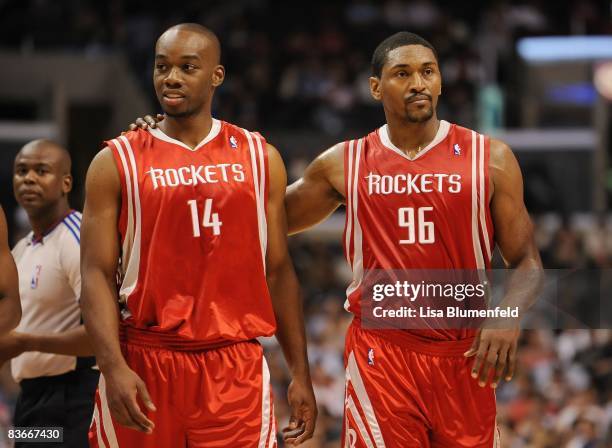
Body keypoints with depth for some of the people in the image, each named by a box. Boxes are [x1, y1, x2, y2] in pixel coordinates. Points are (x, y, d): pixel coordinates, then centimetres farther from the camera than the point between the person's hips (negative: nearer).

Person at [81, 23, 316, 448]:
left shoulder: (259, 158, 9)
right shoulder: (116, 163, 2)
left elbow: (278, 271, 11)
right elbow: (98, 275, -4)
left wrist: (300, 373, 6)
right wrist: (114, 367, -18)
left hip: (235, 366, 1)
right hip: (143, 363, -1)